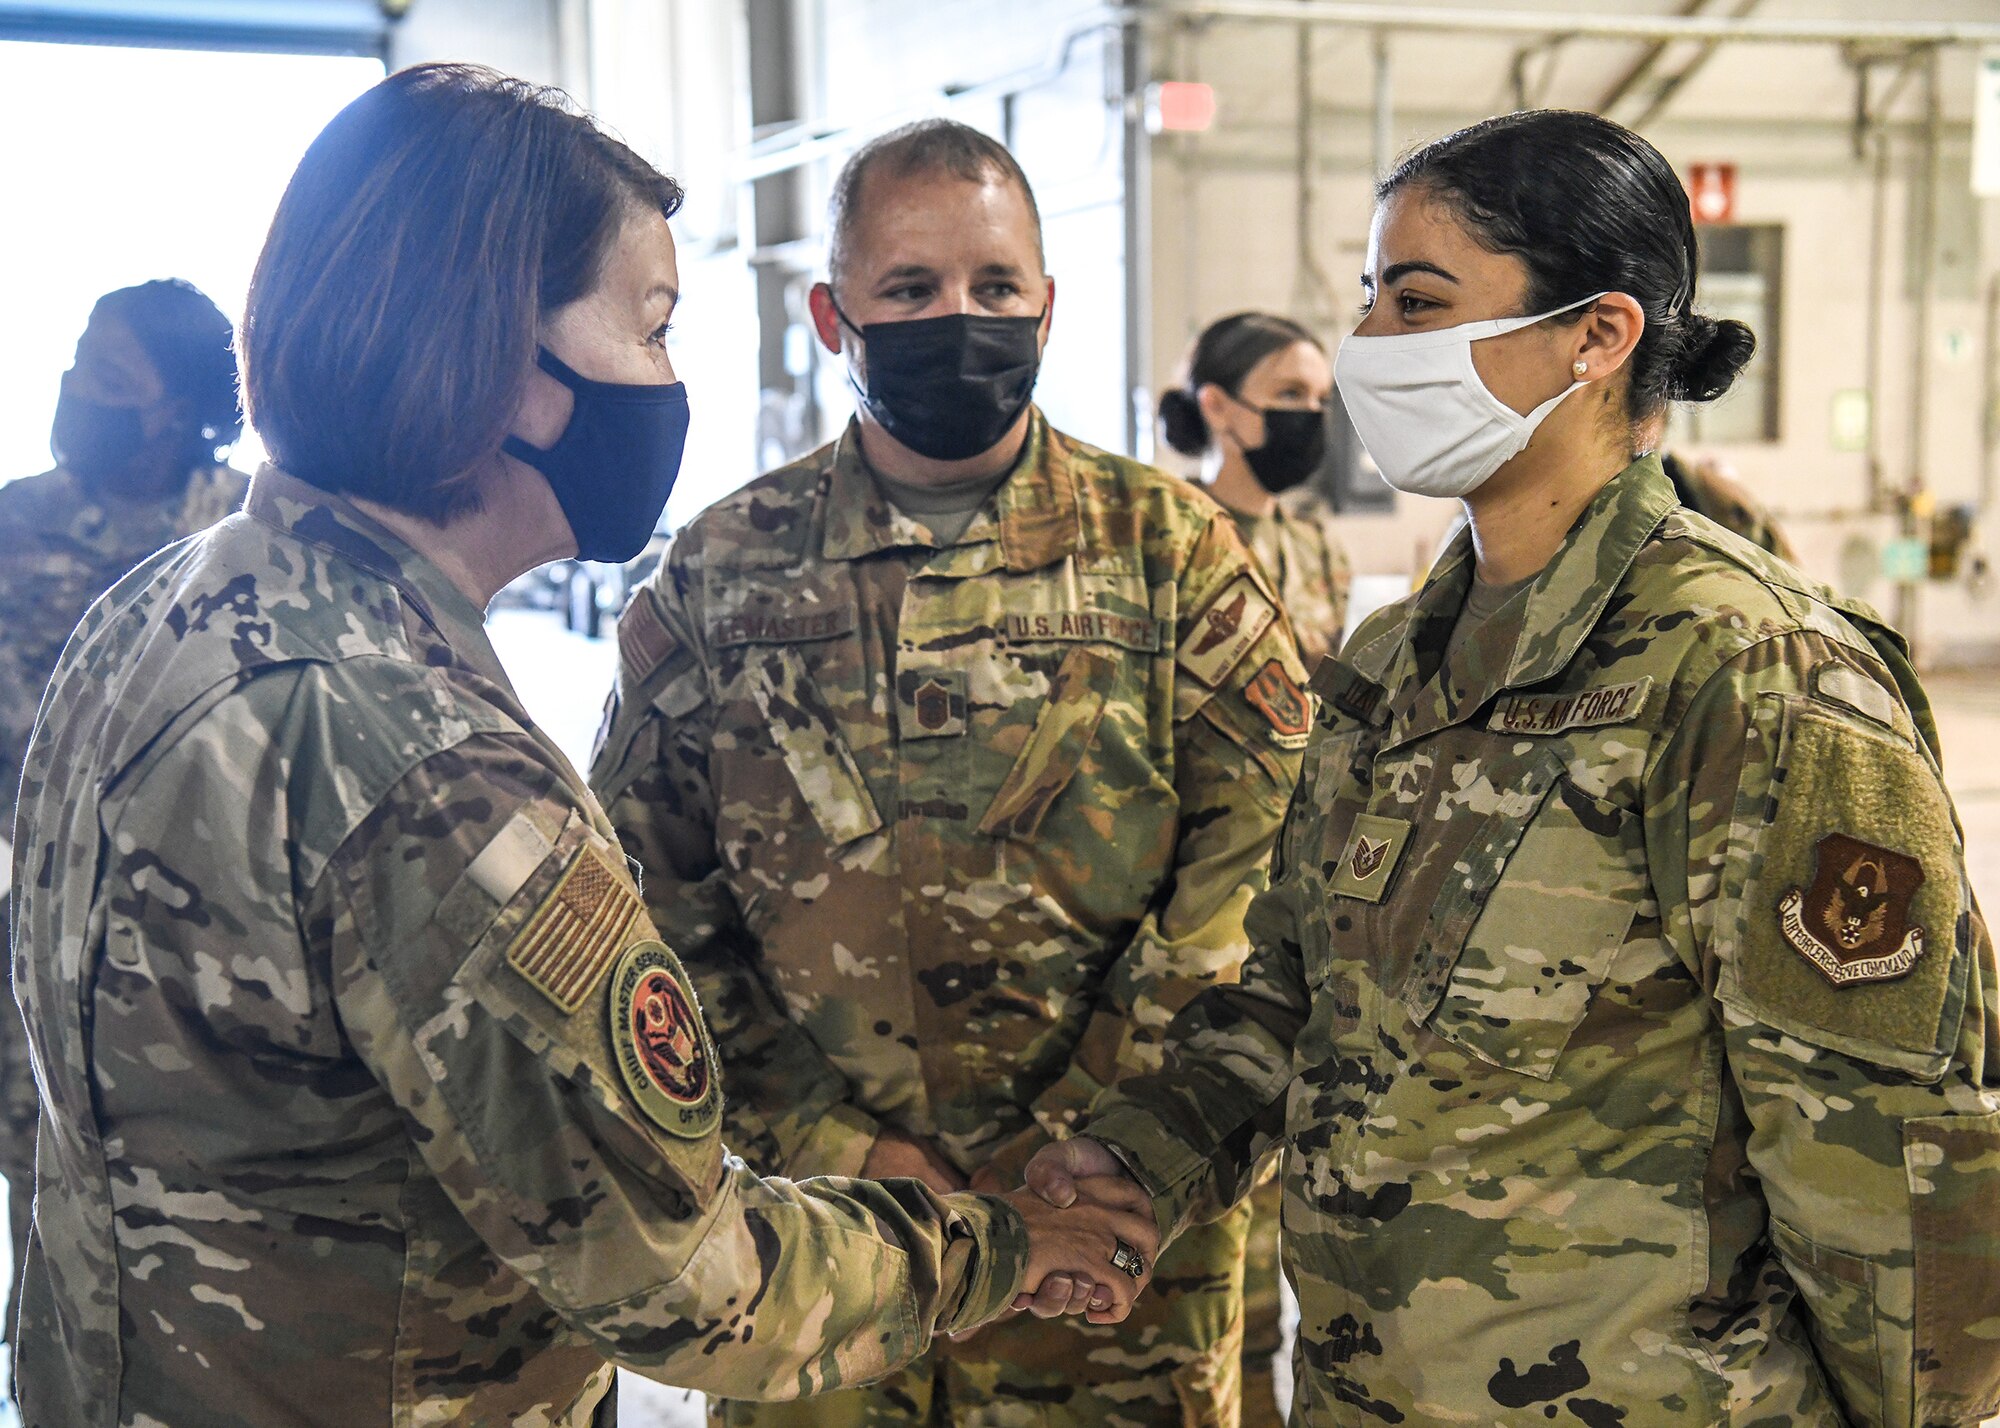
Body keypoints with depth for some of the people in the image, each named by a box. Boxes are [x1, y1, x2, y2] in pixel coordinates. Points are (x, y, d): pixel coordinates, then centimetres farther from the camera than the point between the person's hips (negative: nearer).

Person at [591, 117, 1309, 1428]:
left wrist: (1064, 1151, -12)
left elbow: (1257, 869, -7)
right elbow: (651, 899, 2)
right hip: (811, 1229, 1)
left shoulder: (1171, 550, -1)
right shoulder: (721, 574, 3)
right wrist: (831, 1147, -7)